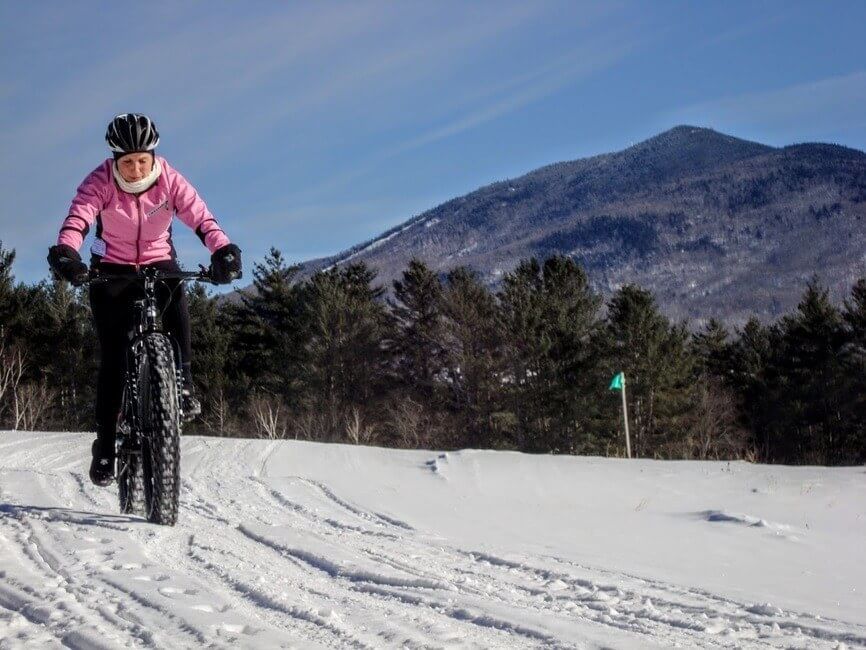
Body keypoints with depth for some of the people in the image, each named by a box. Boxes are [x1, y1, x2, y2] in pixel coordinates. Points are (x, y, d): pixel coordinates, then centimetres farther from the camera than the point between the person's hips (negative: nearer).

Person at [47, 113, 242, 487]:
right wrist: (65, 254, -55)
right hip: (111, 271, -1)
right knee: (113, 359, -6)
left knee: (175, 298, -34)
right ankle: (105, 443, 2)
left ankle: (182, 379, -16)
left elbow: (200, 218, -28)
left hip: (159, 265, 1)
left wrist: (223, 251, -46)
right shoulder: (100, 182, -20)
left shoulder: (169, 180, -17)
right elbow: (77, 219, -35)